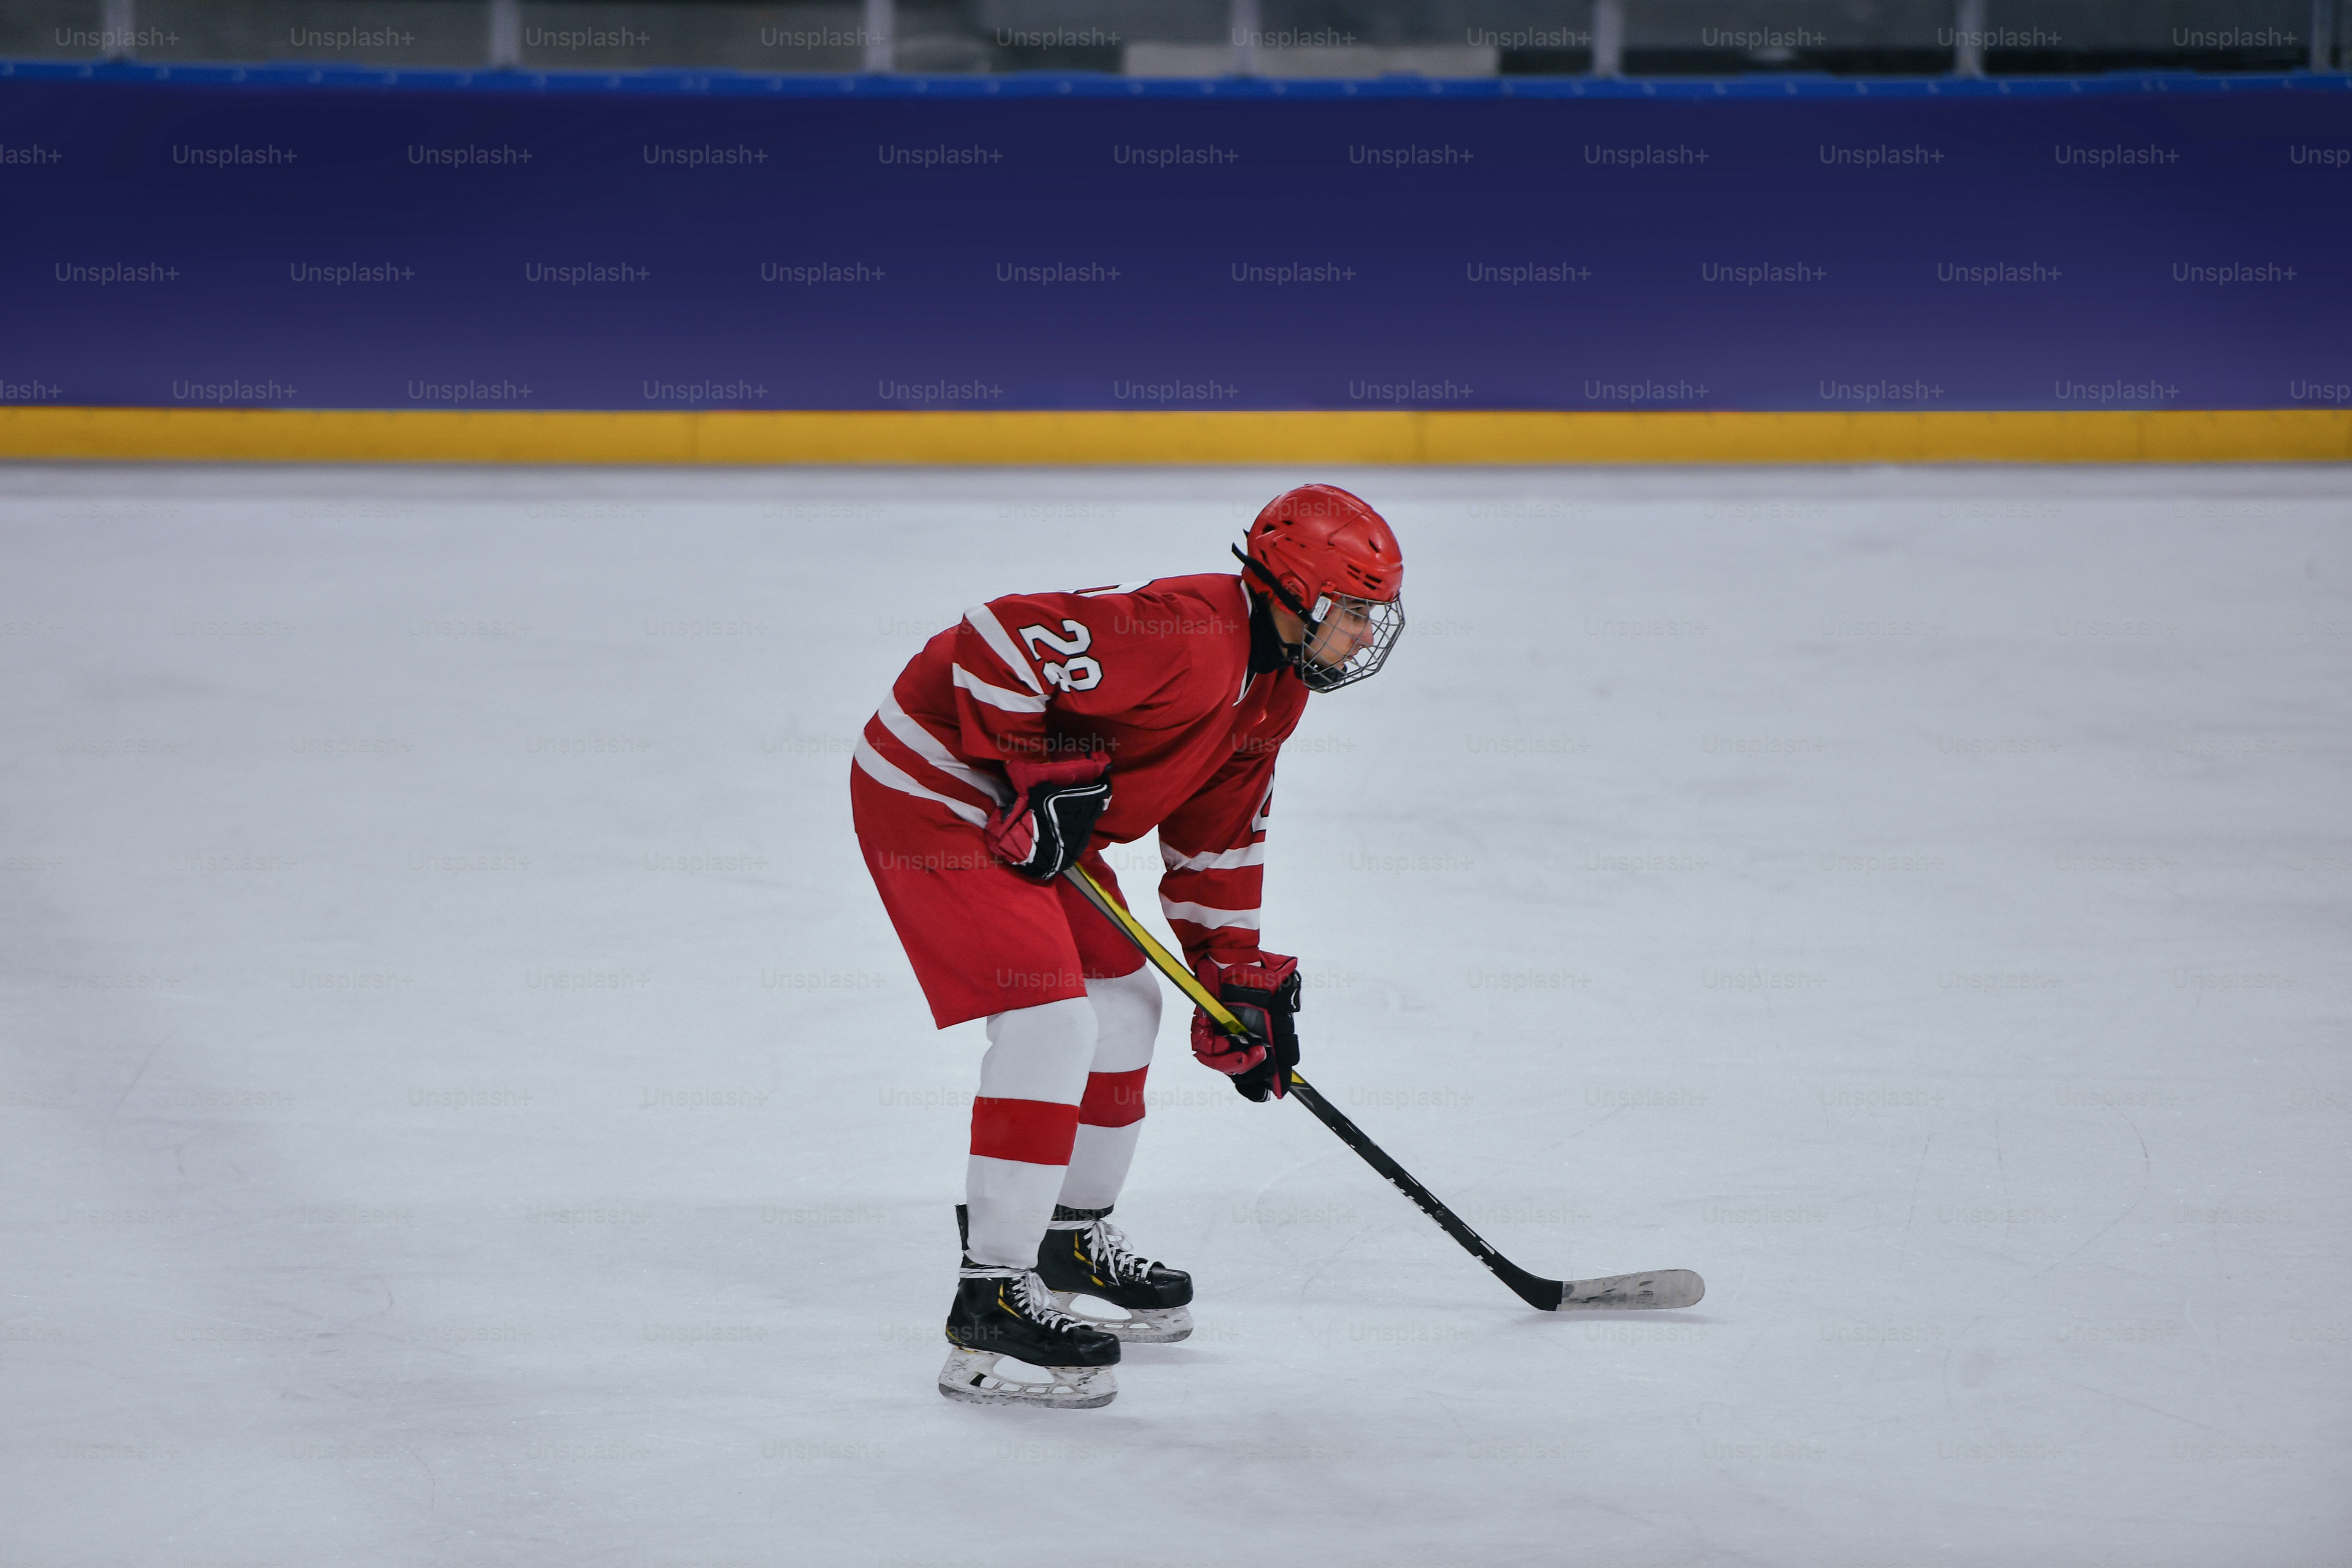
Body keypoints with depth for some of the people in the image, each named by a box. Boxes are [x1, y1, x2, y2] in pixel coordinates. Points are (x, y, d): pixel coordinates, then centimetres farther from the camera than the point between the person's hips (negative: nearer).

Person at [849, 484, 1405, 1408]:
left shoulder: (1273, 687, 7)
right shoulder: (1189, 639, -27)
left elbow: (1217, 830, 17)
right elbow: (1000, 639, -31)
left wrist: (1237, 974, 14)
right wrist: (1040, 777, -25)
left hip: (1023, 806, 11)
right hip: (932, 785, -11)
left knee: (1124, 1001, 18)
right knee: (1051, 1016, -19)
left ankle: (1073, 1235, 37)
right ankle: (993, 1298, -18)